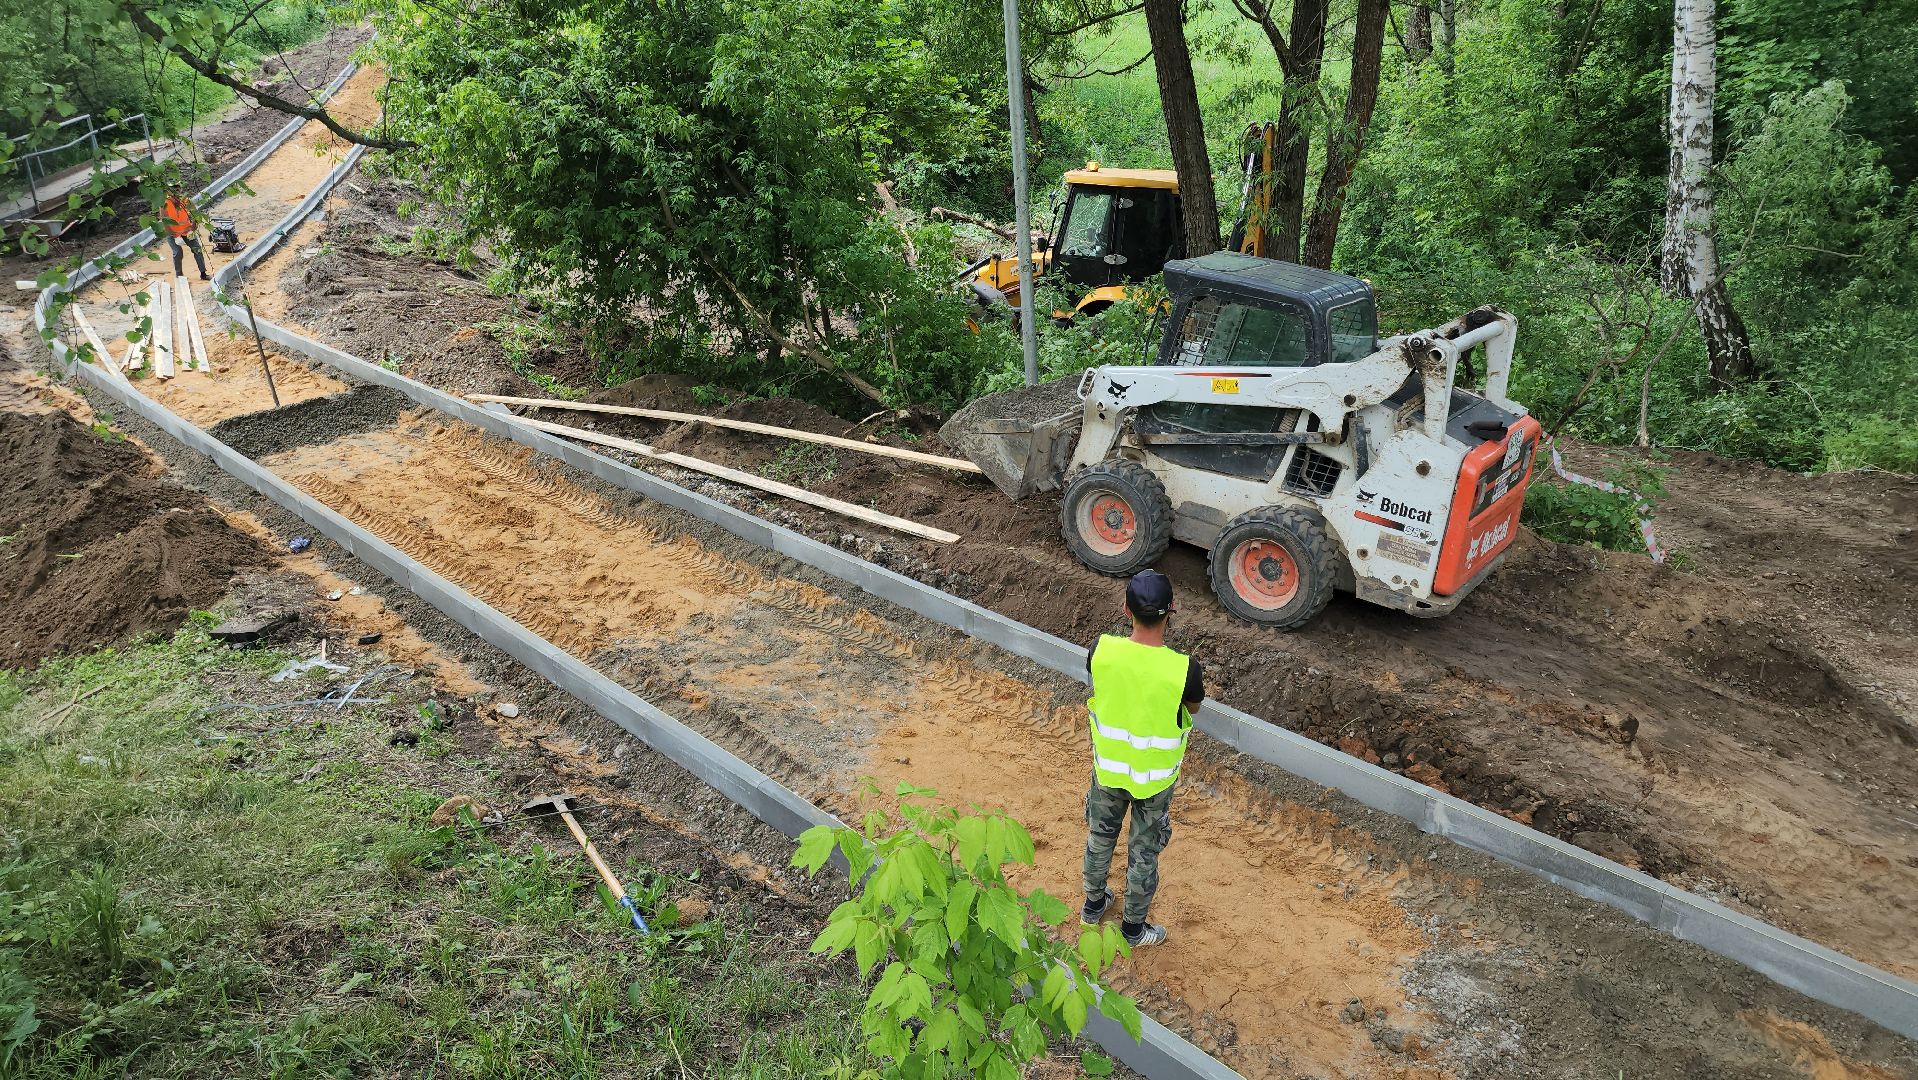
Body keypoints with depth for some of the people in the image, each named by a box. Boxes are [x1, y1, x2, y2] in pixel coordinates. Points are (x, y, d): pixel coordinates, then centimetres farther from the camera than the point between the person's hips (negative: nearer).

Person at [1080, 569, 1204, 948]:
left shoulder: (1101, 650, -25)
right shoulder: (1184, 669, -31)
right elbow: (1193, 708, -7)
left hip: (1108, 767, 2)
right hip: (1154, 776, -2)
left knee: (1100, 836, 28)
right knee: (1144, 852, 20)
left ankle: (1093, 903, 51)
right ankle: (1134, 928, 41)